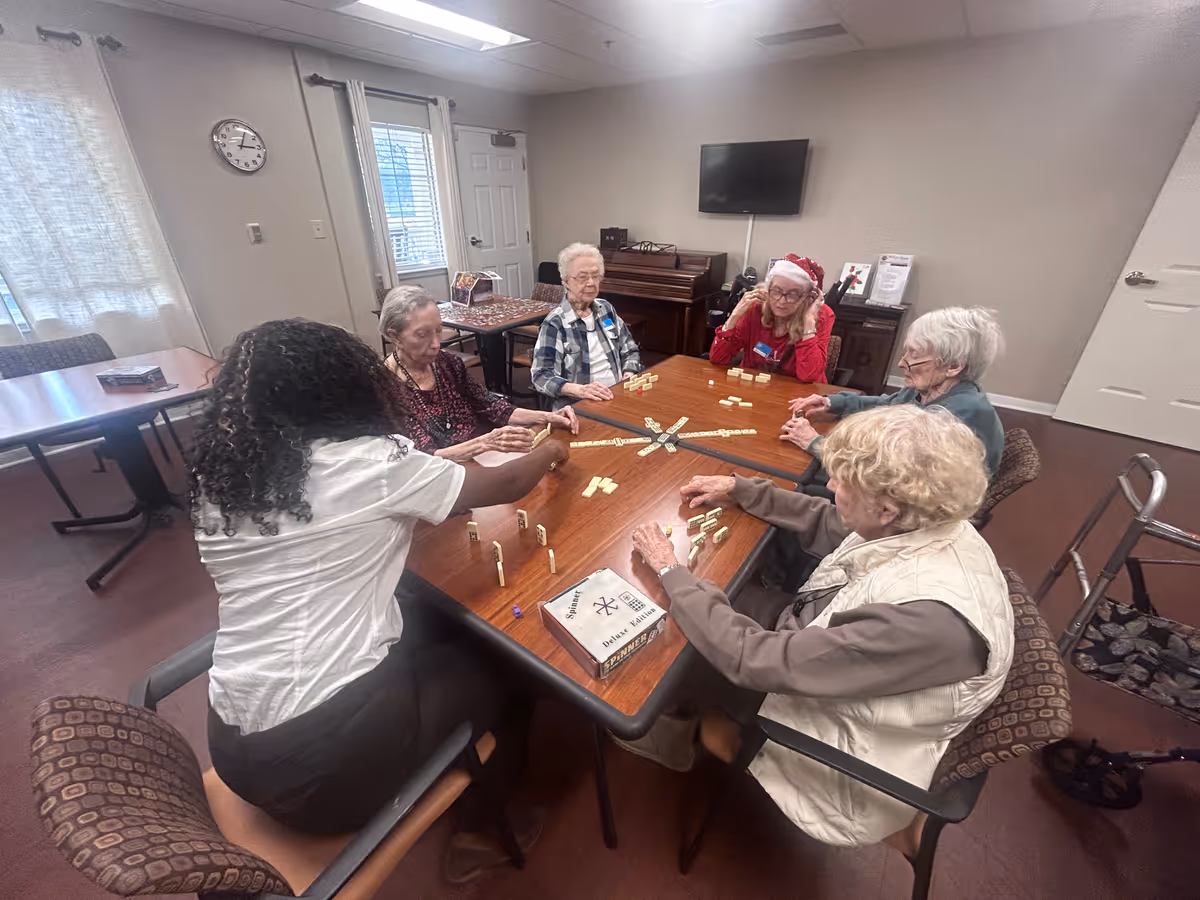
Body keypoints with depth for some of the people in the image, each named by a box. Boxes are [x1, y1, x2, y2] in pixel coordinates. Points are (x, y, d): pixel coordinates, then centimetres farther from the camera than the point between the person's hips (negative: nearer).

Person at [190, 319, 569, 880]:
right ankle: (478, 832, 38)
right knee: (499, 669, 17)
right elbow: (506, 487, -7)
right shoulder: (367, 462, -18)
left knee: (429, 637, 23)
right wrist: (550, 451, 15)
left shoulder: (214, 481, 2)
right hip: (329, 749, -7)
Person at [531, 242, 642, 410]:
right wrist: (580, 390, -31)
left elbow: (630, 350, 17)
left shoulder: (606, 308, 11)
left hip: (617, 398, 5)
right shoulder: (554, 324, -7)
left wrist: (628, 379, -4)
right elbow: (541, 376, -15)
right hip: (576, 407, -4)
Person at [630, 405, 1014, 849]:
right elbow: (823, 523, 3)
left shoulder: (928, 616, -41)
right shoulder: (929, 523, -17)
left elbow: (757, 659, -36)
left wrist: (670, 571, -27)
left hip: (842, 734, -6)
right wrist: (739, 488, 1)